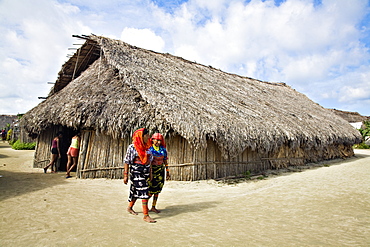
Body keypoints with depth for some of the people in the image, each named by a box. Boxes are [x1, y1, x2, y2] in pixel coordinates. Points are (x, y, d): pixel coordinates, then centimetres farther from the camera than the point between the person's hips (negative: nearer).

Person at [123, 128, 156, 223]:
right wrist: (125, 175, -11)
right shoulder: (132, 147, -11)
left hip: (145, 171, 7)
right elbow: (127, 161, -9)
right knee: (143, 192, -9)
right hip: (136, 171, -7)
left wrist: (150, 173, 14)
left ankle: (130, 207, 40)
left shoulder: (147, 147, 8)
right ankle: (146, 215, -1)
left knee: (136, 191, 19)